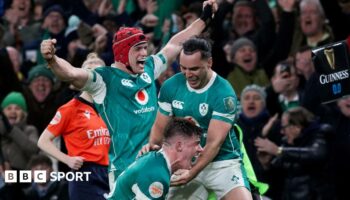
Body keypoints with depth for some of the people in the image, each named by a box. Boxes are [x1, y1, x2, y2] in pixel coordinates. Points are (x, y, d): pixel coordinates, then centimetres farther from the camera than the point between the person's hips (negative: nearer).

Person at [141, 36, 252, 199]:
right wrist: (152, 144, -16)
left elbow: (213, 143, -21)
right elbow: (160, 126, 7)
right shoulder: (171, 87, -3)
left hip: (222, 163, -4)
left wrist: (192, 173, -31)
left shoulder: (224, 94, -18)